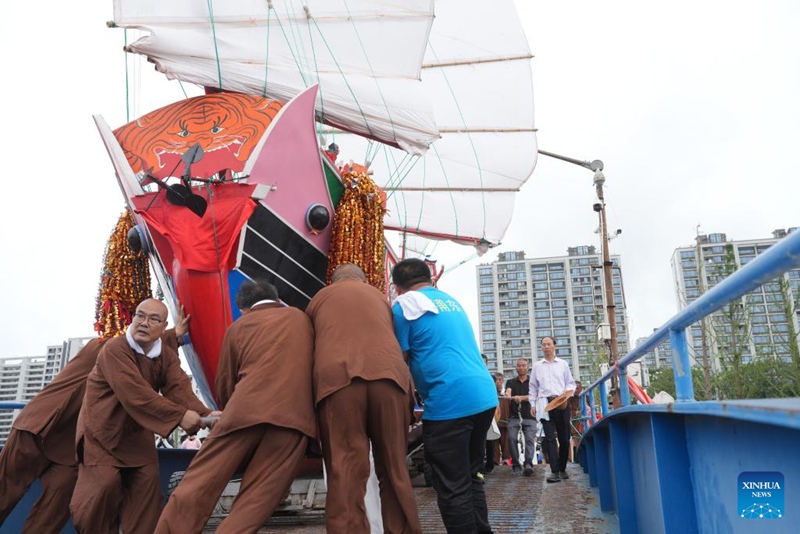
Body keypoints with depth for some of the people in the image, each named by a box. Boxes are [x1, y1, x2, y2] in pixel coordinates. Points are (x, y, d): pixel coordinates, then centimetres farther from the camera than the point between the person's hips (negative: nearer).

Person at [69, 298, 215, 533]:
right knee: (105, 483, -14)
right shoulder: (114, 349, -24)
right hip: (102, 429, -5)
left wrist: (203, 414, -40)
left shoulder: (167, 355, -3)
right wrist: (179, 415, -43)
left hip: (137, 431, 5)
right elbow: (135, 392, -36)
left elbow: (180, 388, -19)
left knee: (147, 482, -2)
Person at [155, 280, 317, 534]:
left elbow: (224, 384, 25)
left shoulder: (239, 326, 19)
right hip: (295, 415, 1)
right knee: (253, 503, 2)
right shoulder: (301, 318, 23)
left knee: (199, 484, 9)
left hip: (247, 409, 0)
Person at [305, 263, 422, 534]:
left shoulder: (319, 298, 29)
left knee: (345, 472, -2)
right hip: (388, 374, 2)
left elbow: (310, 346, 33)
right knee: (394, 469, 9)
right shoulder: (380, 296, 33)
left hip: (337, 377, -1)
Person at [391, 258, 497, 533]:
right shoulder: (453, 302, 23)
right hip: (485, 395, 8)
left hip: (449, 402, -8)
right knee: (472, 477, 19)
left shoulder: (403, 305, 1)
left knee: (453, 488, 0)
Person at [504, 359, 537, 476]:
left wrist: (521, 397, -25)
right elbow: (508, 391, -8)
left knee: (530, 439, -16)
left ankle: (528, 464, -25)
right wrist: (508, 395, -34)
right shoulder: (511, 382, 13)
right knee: (512, 439, -12)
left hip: (529, 416, -1)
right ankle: (516, 465, -5)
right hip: (514, 416, 1)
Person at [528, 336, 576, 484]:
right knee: (549, 437, -9)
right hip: (545, 403, 0)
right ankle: (554, 471, -12)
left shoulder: (563, 364, 12)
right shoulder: (537, 366, 13)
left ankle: (562, 468, 16)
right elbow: (533, 387, 15)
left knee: (564, 437, 2)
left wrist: (567, 391, -8)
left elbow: (571, 383, 13)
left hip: (561, 403, 1)